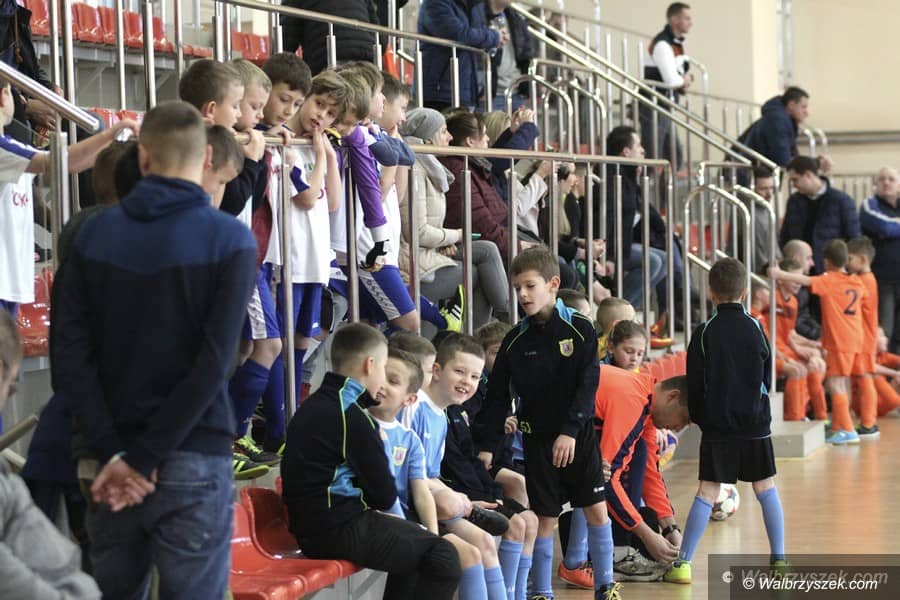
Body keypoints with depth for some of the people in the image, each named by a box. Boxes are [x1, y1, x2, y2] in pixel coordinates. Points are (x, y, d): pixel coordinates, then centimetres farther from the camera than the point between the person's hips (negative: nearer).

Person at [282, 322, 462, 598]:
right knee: (443, 557, -13)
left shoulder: (312, 406, 14)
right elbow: (385, 496, -10)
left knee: (415, 543, 26)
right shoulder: (353, 418, -14)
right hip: (340, 529, -10)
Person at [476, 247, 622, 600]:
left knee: (596, 509, 3)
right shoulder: (515, 341, -1)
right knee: (545, 517, 2)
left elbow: (588, 384, -12)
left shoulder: (580, 329, -7)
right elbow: (498, 396, 3)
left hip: (578, 435, -1)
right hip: (537, 438, 1)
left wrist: (570, 430, -21)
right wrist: (487, 446, -2)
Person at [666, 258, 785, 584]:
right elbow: (767, 377, 12)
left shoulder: (704, 334, -5)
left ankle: (683, 563, -2)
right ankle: (778, 559, 10)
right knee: (765, 487, 11)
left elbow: (695, 384, -1)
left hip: (716, 425, -1)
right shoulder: (756, 329, 2)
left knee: (707, 492, 1)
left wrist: (698, 417, 15)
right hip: (755, 423, 1)